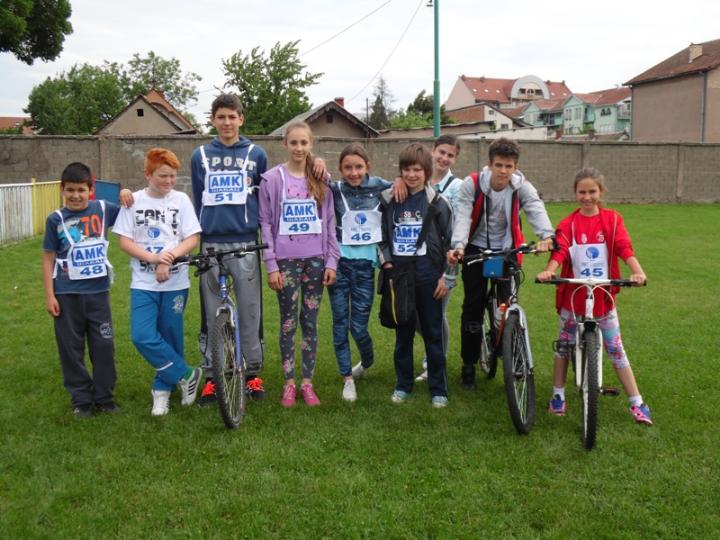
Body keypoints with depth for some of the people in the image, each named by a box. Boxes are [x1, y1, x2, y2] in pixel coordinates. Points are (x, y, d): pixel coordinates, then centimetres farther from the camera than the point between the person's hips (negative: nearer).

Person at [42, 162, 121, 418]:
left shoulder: (103, 209, -1)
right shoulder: (56, 219, -3)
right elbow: (48, 258, 0)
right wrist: (49, 295, -5)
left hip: (98, 291, 1)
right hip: (67, 294, -1)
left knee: (103, 345, 5)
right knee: (71, 348, 7)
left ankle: (105, 396, 19)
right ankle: (81, 399, 19)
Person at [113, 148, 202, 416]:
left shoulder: (181, 200, 1)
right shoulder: (133, 201, 2)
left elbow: (193, 239, -2)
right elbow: (124, 242, -1)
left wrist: (168, 259, -17)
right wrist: (154, 257, -16)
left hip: (175, 282, 0)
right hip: (144, 283, 0)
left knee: (170, 338, 6)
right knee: (143, 336, -12)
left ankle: (163, 388, 25)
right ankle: (186, 375, 4)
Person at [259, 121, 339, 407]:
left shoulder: (321, 179, 6)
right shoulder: (272, 179, -1)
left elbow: (329, 222, 6)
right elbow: (266, 223, -2)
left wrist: (332, 261, 0)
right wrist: (271, 265, -8)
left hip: (316, 260, 2)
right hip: (286, 260, -2)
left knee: (310, 322, 7)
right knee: (288, 323, 4)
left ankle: (307, 382, 16)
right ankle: (289, 383, 14)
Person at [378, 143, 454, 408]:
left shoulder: (437, 202, -3)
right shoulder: (389, 200, 5)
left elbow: (449, 241, -1)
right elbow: (383, 235, 13)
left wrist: (445, 276, -5)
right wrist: (386, 262, 0)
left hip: (427, 274, -2)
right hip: (399, 274, 3)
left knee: (433, 333, 4)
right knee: (403, 332, 11)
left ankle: (438, 389, 13)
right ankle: (403, 385, 22)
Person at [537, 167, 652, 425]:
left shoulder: (612, 219, -1)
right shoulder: (567, 224, -4)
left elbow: (624, 247, -13)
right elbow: (560, 251, -16)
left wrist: (637, 271, -30)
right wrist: (549, 271, -37)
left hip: (603, 295, 0)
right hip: (572, 295, 0)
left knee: (615, 349, 5)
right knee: (564, 345, 12)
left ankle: (637, 403, 12)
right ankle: (558, 395, 27)